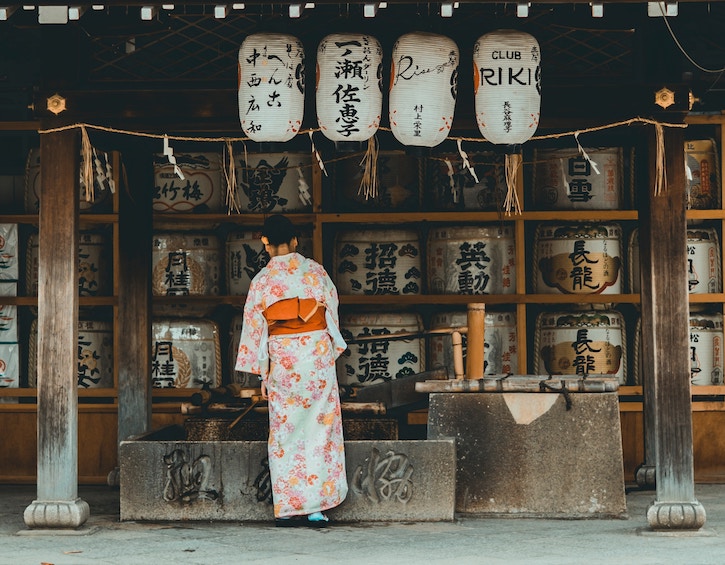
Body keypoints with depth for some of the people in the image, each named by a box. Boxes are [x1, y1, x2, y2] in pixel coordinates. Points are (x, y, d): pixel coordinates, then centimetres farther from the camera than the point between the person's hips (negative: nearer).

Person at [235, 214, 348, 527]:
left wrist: (263, 375, 9)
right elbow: (333, 313, 7)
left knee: (285, 432, 5)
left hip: (282, 359, 0)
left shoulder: (261, 281, 0)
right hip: (318, 354, 0)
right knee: (319, 429, 4)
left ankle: (287, 508, 3)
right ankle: (315, 506, 2)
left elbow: (254, 328, 2)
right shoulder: (315, 271, 2)